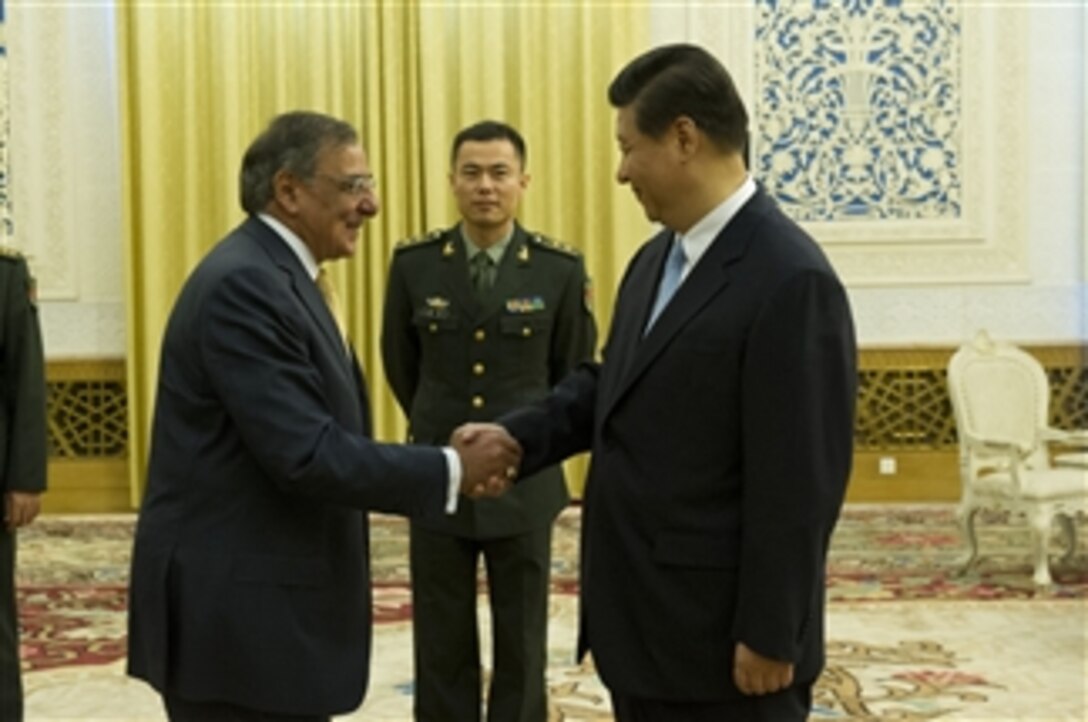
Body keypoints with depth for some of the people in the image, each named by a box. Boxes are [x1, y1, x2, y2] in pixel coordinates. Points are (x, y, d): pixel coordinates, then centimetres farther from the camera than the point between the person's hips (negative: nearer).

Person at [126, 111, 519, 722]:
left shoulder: (277, 276, 13)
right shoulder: (245, 283, -19)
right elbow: (307, 455, -24)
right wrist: (451, 470, -16)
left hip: (264, 603, 10)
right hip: (237, 612, -10)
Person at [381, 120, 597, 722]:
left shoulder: (561, 270, -7)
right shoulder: (413, 264, -3)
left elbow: (576, 374, 6)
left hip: (523, 482, -1)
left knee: (522, 646, 9)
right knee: (442, 648, 8)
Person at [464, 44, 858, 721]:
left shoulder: (791, 280, -20)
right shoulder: (656, 259, 9)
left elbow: (799, 485, -21)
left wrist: (769, 635, -19)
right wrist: (518, 435, 1)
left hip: (723, 638, -9)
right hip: (642, 625, 9)